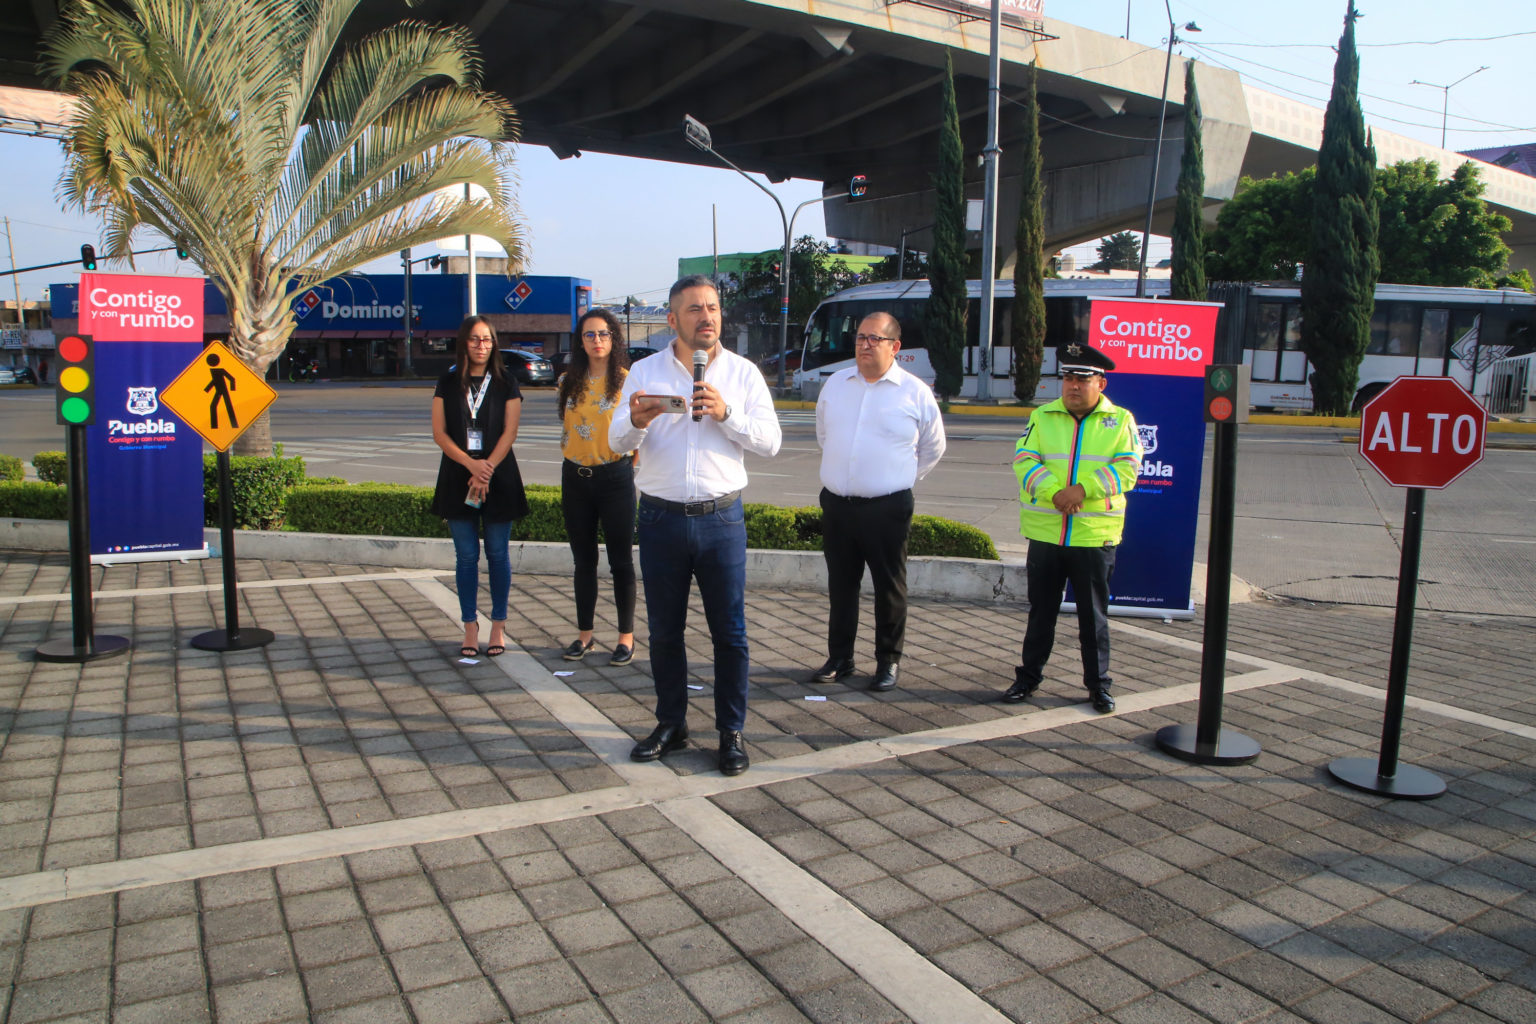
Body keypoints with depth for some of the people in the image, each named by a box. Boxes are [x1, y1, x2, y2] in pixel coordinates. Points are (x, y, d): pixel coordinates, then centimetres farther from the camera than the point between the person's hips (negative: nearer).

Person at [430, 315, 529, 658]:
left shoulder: (505, 383, 3)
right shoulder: (448, 383, 6)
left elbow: (509, 432, -4)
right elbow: (439, 432, 1)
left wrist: (486, 470, -14)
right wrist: (471, 464, -13)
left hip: (499, 477, -1)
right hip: (457, 477, 1)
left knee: (497, 554, 3)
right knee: (466, 556, 5)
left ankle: (498, 626, 12)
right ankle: (470, 627, 13)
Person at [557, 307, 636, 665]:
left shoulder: (626, 381, -6)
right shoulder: (569, 382, 8)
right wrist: (574, 458, 14)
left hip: (615, 477, -5)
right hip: (575, 478, 5)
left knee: (621, 561, 2)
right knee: (583, 561, 12)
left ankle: (627, 637, 12)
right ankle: (585, 634, 23)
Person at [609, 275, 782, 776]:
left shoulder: (743, 373, 5)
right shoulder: (645, 372, 6)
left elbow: (770, 440, -2)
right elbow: (617, 441, 0)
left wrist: (726, 414, -17)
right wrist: (635, 421, -22)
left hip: (721, 518, -1)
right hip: (661, 519, 1)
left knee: (730, 631, 2)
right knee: (664, 631, 10)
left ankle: (731, 733, 15)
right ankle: (670, 725, 25)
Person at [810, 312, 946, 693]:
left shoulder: (916, 393, -2)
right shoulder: (835, 384, 8)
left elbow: (933, 447, 11)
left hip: (888, 508, -3)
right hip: (836, 504, 4)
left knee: (889, 588, 4)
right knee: (840, 585, 12)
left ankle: (888, 661, 17)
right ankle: (839, 658, 23)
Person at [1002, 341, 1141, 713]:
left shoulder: (1120, 420, 3)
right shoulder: (1042, 417, 7)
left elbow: (1127, 468, -7)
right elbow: (1024, 460, -5)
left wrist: (1083, 489, -20)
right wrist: (1054, 492, -20)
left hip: (1095, 536, -1)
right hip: (1045, 533, 1)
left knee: (1094, 615, 8)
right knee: (1041, 611, 12)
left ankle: (1098, 684, 21)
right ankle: (1029, 676, 24)